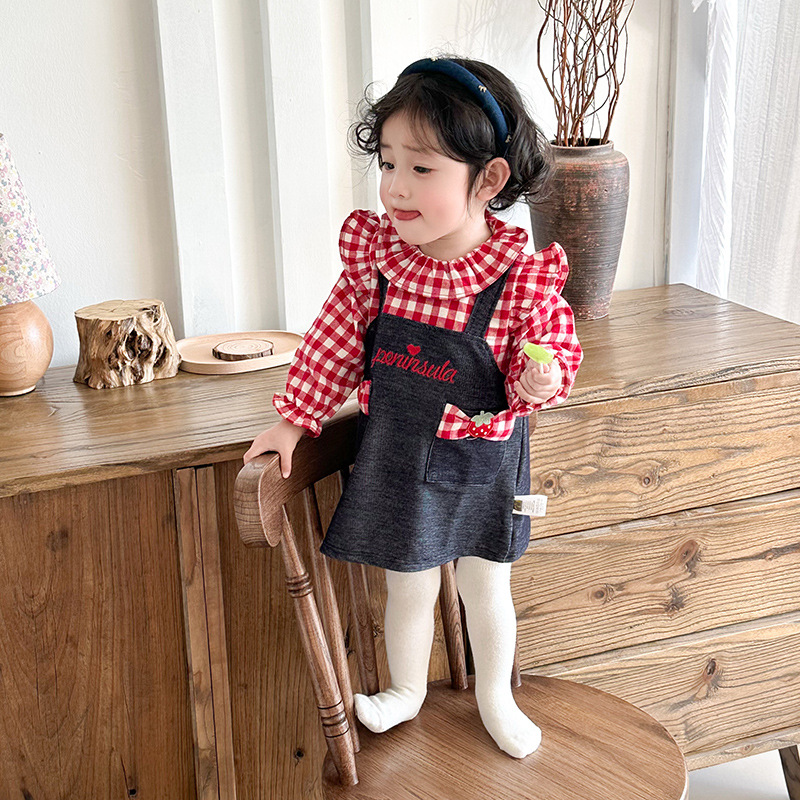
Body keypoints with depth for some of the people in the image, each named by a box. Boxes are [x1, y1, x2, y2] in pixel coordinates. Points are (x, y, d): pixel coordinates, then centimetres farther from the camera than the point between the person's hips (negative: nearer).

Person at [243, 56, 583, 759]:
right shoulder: (376, 252, -12)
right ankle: (407, 692, 44)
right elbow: (338, 340, -1)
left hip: (483, 461, -1)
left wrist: (540, 380, -29)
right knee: (409, 588, 17)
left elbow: (556, 351, -6)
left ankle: (495, 696, 44)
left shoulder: (525, 278, -20)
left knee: (487, 590, 17)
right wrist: (295, 419, 2)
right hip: (396, 456, 2)